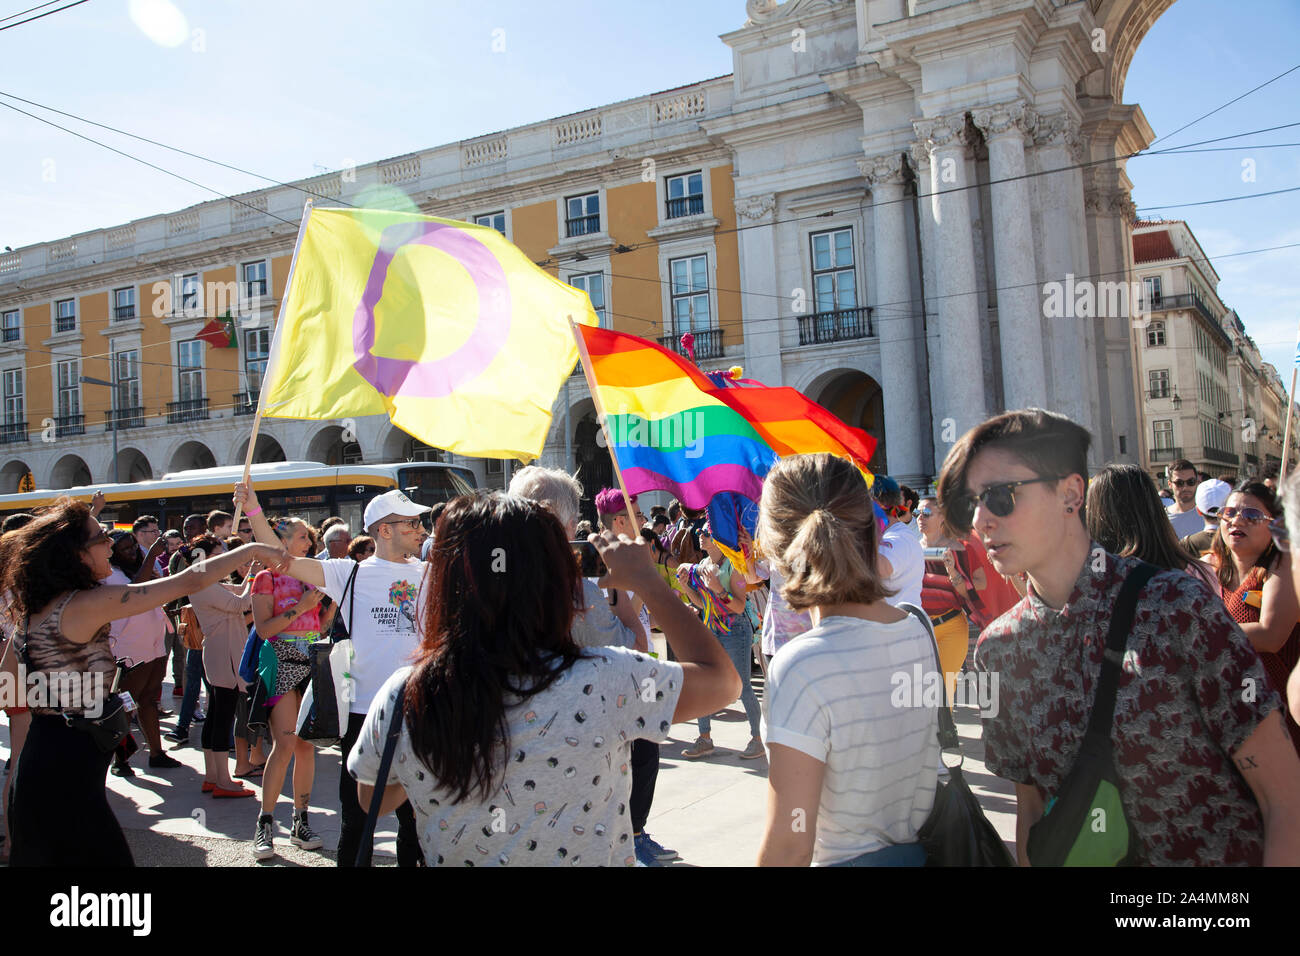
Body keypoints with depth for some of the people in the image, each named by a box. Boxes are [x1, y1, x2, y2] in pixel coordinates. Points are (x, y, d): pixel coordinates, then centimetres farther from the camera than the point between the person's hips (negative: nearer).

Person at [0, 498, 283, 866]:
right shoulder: (90, 603, -17)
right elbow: (192, 580, -16)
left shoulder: (32, 611, 8)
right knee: (106, 857, -1)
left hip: (37, 760, 9)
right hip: (68, 777, -9)